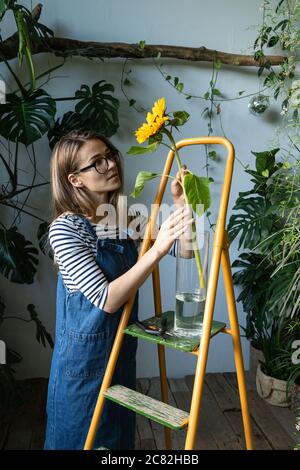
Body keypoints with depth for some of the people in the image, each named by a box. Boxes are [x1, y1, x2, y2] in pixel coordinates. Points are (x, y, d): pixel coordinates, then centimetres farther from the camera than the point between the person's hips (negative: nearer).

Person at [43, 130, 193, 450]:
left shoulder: (129, 219, -1)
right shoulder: (65, 228, -20)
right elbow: (107, 299, -26)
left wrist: (180, 203, -15)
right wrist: (157, 250, -32)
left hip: (123, 348, 6)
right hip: (85, 352, -6)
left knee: (120, 435, 24)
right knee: (82, 436, 17)